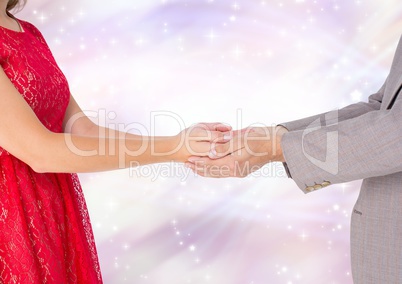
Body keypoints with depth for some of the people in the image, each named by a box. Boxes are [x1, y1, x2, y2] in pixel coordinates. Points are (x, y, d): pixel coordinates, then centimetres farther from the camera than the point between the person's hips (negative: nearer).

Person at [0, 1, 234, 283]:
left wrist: (182, 146, -7)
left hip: (59, 213, 7)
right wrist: (173, 149, -21)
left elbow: (82, 130, 2)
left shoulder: (29, 34, 6)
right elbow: (39, 152, -23)